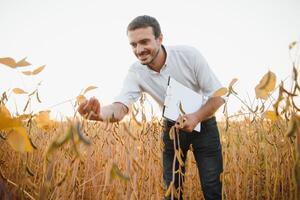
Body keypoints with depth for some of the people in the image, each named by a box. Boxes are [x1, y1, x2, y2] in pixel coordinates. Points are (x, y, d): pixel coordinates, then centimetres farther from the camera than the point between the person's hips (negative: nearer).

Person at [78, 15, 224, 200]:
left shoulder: (189, 55, -22)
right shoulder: (136, 72, -17)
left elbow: (218, 95, -16)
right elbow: (121, 106, -33)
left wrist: (196, 117, -32)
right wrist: (101, 113, -55)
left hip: (203, 123, -1)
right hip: (173, 128, 2)